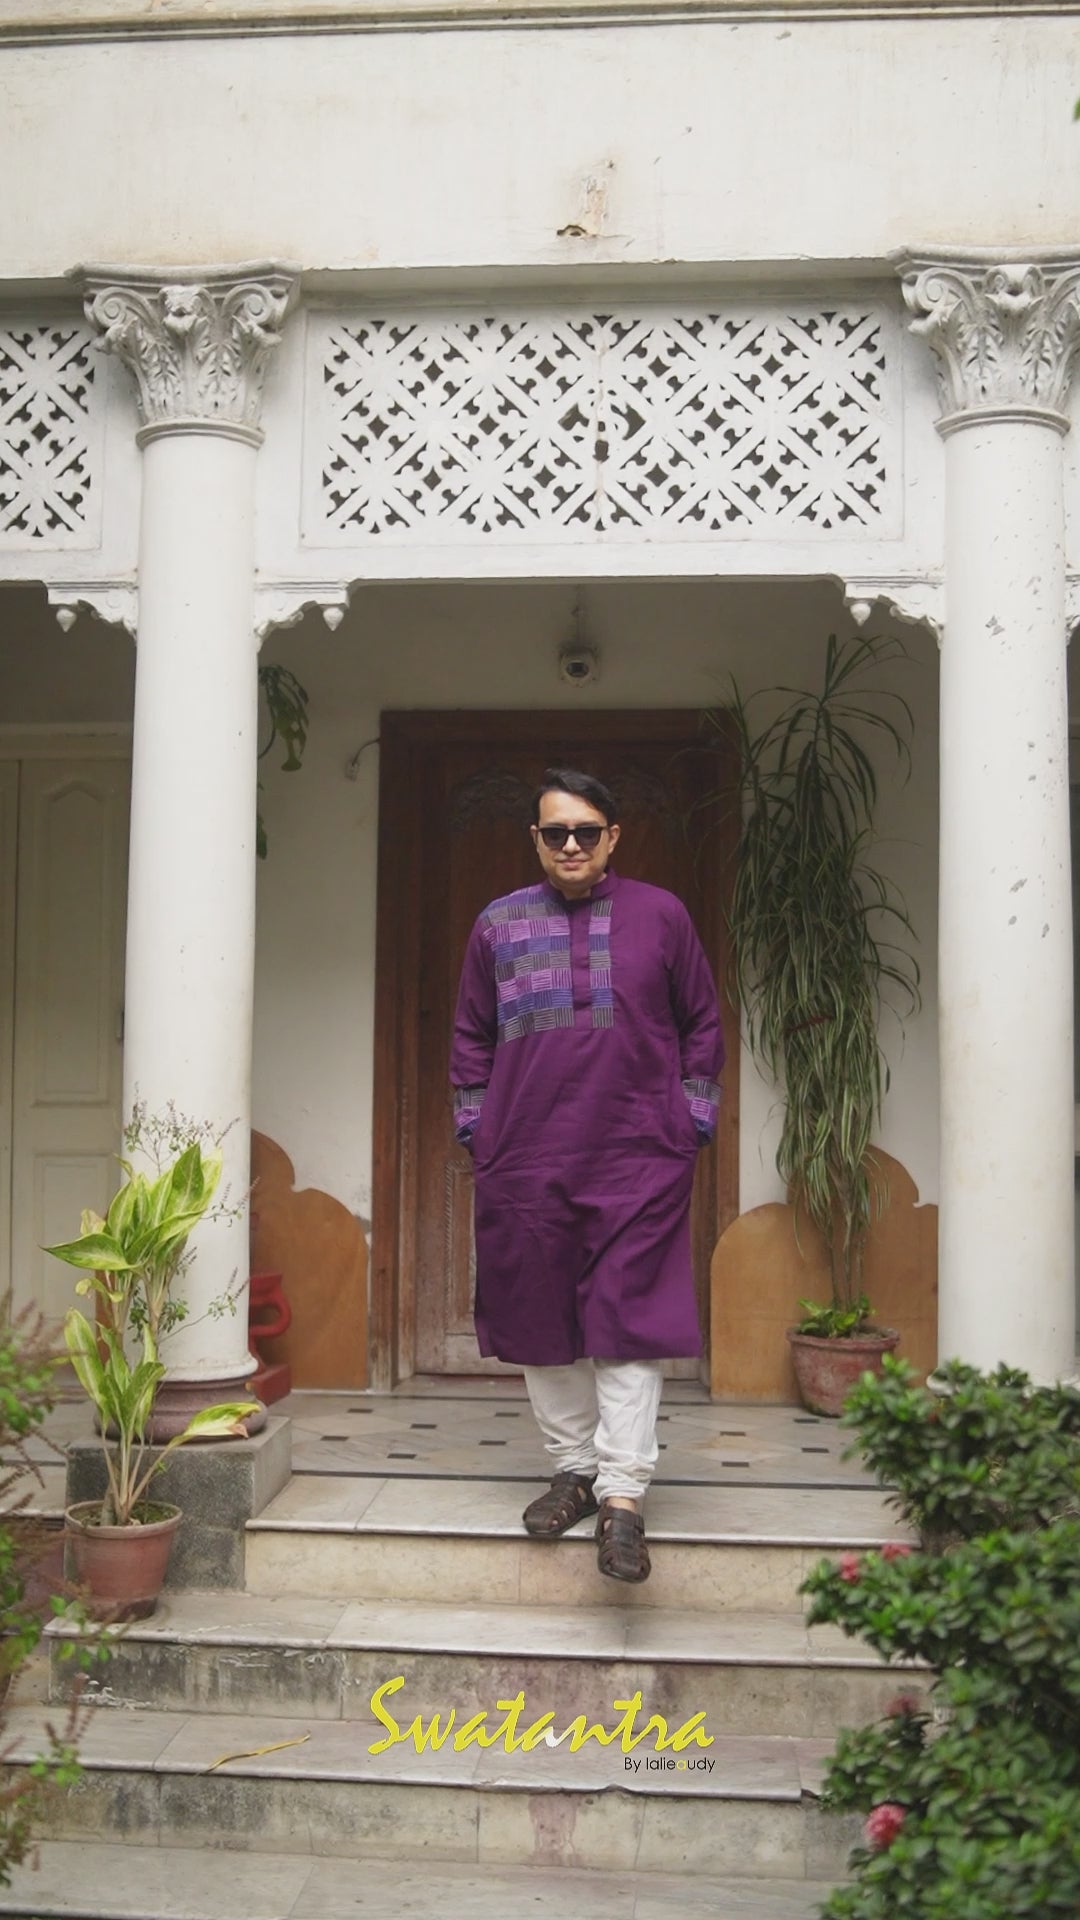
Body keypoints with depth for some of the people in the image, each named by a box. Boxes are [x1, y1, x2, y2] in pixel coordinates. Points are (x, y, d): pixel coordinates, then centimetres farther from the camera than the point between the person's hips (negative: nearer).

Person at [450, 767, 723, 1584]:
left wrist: (692, 1122, 5)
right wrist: (476, 1127, 9)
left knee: (628, 1320, -6)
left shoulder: (660, 916, 5)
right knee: (539, 1318, 7)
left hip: (639, 1157, -2)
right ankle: (574, 1466, 22)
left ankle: (623, 1496, -4)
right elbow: (471, 1036, 15)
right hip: (525, 1163, 3)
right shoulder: (499, 925, 9)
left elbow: (702, 1025, 10)